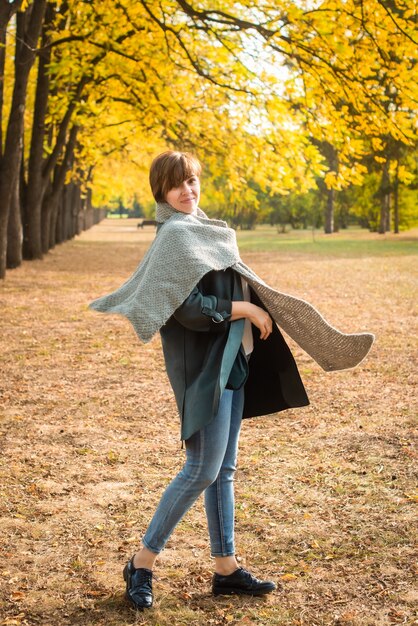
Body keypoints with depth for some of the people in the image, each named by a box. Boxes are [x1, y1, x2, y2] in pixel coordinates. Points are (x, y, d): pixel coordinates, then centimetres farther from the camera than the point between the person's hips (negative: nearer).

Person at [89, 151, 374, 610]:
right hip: (203, 363, -9)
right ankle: (142, 562, 3)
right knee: (202, 469, -8)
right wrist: (245, 308, -15)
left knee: (224, 468, 11)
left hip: (230, 358, 9)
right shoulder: (174, 235, -13)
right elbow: (186, 306, -21)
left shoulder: (200, 229, 16)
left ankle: (225, 568, 18)